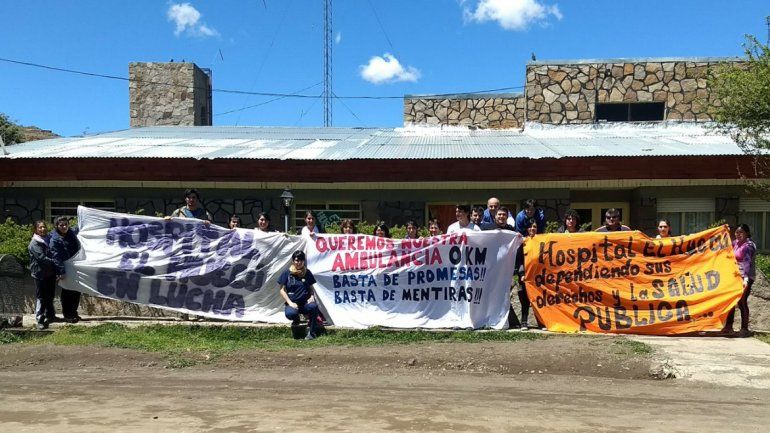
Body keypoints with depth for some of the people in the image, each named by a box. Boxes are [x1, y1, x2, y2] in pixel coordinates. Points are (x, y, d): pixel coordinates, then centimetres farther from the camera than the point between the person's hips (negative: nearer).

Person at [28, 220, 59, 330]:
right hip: (40, 274, -7)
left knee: (50, 296, 17)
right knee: (41, 298, -3)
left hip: (50, 273, 7)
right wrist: (55, 262, -20)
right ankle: (40, 320, 1)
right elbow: (42, 258, -21)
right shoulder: (34, 243, -12)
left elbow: (52, 255, 17)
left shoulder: (47, 240, 10)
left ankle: (50, 315, 30)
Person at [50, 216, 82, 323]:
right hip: (66, 271, -6)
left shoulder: (72, 232, 3)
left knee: (76, 292, 13)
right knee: (67, 293, 2)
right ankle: (67, 315, 13)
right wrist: (61, 272, -26)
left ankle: (74, 313, 27)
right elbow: (56, 257, -21)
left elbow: (78, 229, 30)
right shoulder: (55, 239, -15)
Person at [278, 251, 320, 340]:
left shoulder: (307, 273, 8)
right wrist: (290, 303, -11)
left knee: (314, 306, -34)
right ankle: (296, 319, 7)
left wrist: (312, 296, -7)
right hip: (292, 303, -1)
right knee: (290, 314, -35)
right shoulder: (287, 273, 2)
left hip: (305, 302, 1)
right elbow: (282, 290, 1)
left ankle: (311, 333, -15)